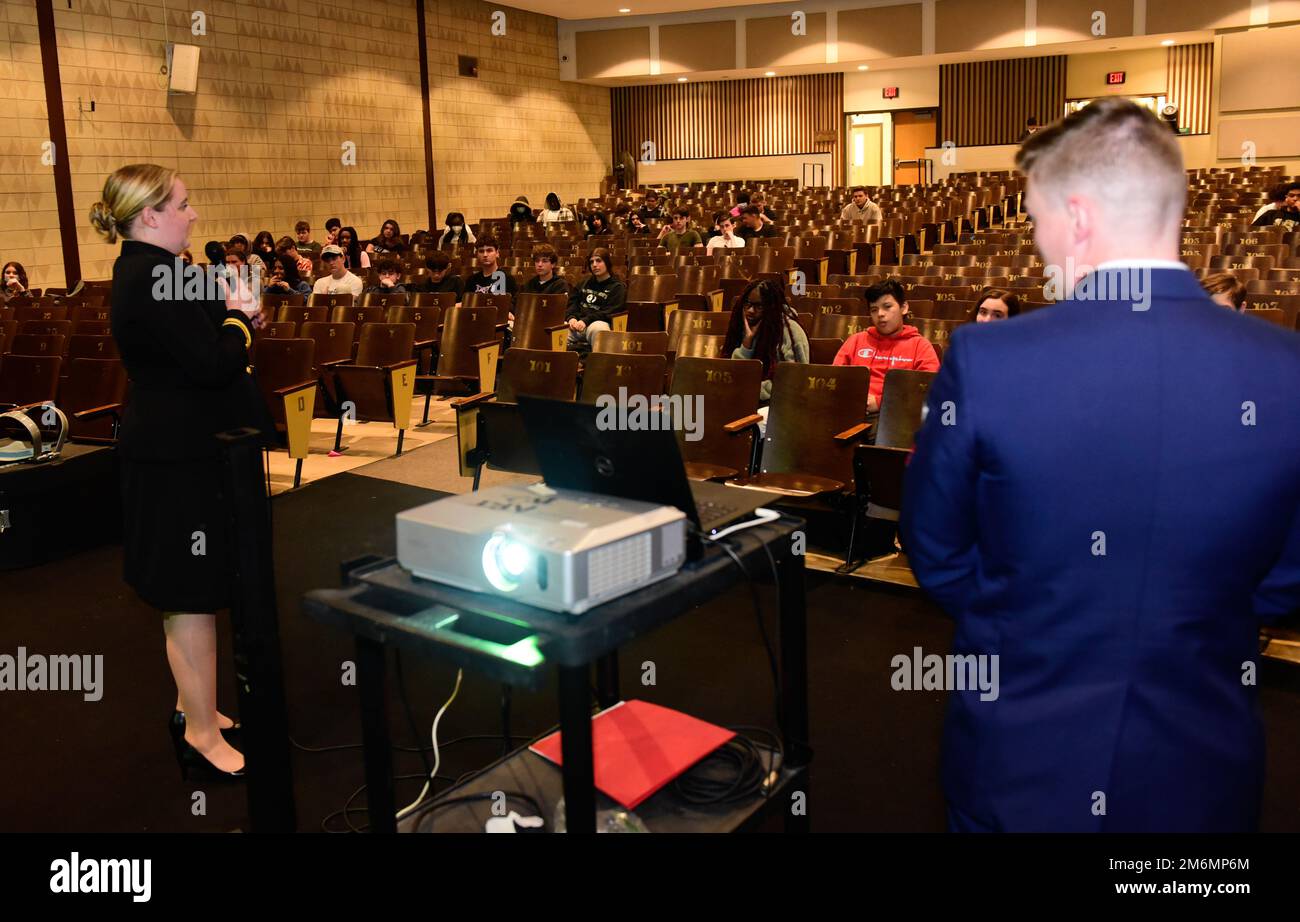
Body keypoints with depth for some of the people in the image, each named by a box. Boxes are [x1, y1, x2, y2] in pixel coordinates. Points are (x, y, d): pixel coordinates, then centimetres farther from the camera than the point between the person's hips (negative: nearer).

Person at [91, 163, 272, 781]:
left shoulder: (138, 270, 13)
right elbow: (215, 363, -26)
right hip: (183, 456, -11)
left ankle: (192, 708, 34)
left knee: (188, 594, 20)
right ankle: (202, 735, 10)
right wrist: (239, 321, -9)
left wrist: (226, 315, 3)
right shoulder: (156, 275, -21)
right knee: (193, 596, -1)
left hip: (170, 446, 11)